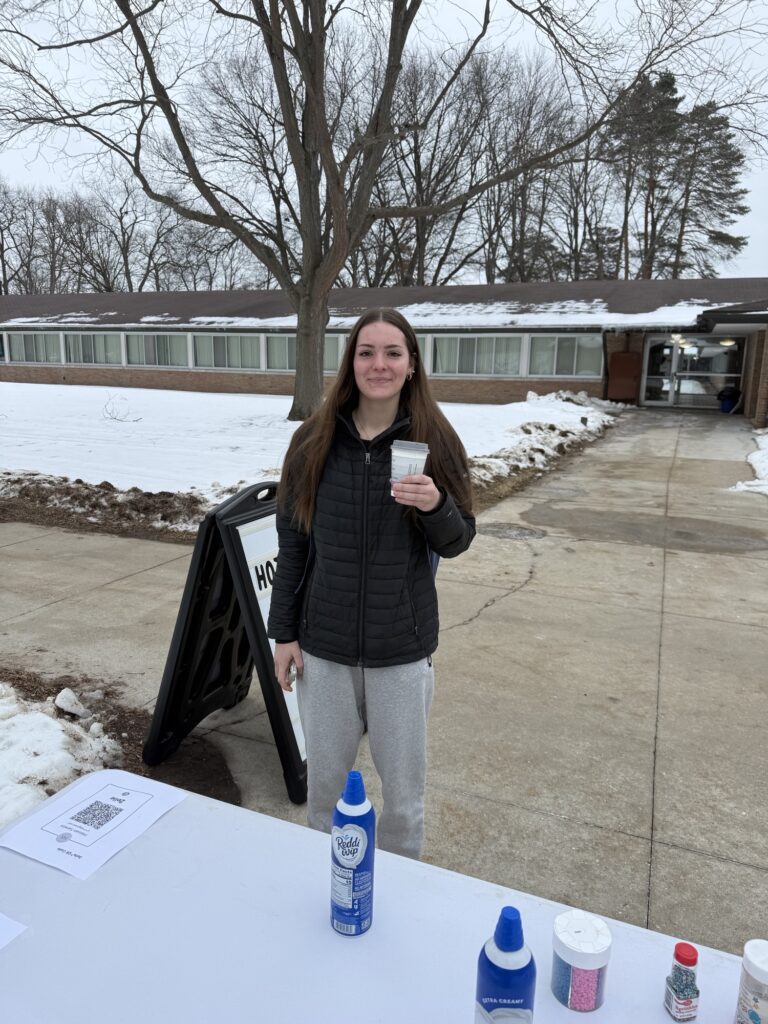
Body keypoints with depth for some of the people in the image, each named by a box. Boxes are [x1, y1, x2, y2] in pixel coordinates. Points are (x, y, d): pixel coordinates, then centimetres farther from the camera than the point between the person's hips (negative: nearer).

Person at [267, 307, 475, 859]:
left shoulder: (435, 441, -7)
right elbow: (292, 543, 3)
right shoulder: (314, 441, -3)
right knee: (324, 783, 18)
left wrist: (436, 507, -24)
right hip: (323, 646, 1)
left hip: (402, 649, -1)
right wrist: (284, 631, 2)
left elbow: (456, 542, -2)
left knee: (404, 791, 14)